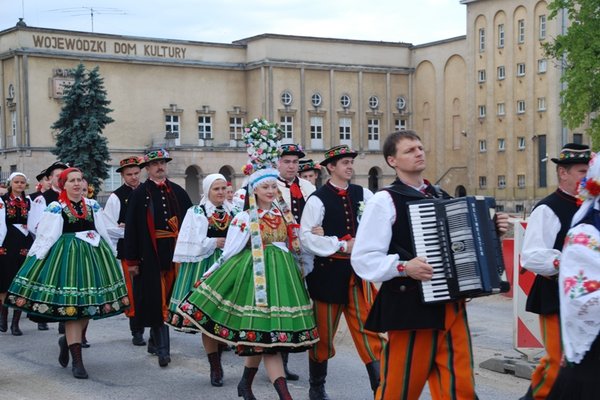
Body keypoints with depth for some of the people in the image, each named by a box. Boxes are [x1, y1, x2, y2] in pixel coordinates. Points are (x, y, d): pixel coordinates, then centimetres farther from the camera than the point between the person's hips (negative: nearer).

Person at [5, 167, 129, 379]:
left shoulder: (93, 206, 11)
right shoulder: (56, 208, -2)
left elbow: (103, 233, 17)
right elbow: (44, 237, -4)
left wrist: (111, 255, 19)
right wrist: (34, 260, -9)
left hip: (94, 254, 5)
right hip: (67, 256, -5)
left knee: (90, 304, 4)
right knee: (71, 306, -7)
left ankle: (68, 340, 31)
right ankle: (77, 360, -4)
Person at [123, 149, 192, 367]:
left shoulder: (177, 192, 10)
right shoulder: (139, 194, 0)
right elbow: (131, 228, -2)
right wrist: (132, 260, -5)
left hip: (175, 254, 4)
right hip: (150, 257, -3)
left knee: (169, 300, 8)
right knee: (156, 302, -3)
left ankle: (154, 341, 25)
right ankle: (162, 349, -1)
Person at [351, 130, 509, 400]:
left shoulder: (441, 197, 14)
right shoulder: (384, 201, -6)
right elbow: (363, 259, -13)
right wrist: (403, 267, -25)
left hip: (451, 306, 6)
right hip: (411, 307, -6)